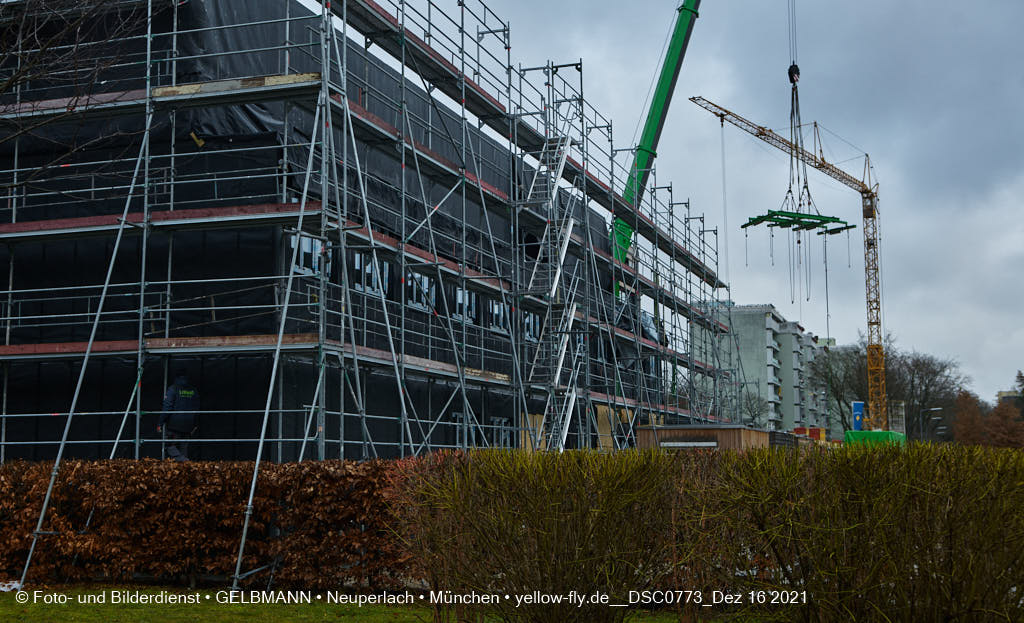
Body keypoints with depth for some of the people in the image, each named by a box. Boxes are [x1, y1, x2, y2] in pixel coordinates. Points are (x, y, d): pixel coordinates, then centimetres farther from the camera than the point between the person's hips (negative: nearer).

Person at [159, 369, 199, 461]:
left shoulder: (173, 389, -5)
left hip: (174, 425, -4)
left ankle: (182, 460, -21)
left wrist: (160, 423, -8)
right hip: (188, 425, 4)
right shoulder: (194, 391, 9)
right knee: (184, 447, 11)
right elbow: (196, 409, 13)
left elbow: (167, 408, -11)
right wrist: (194, 424, 21)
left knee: (171, 446, 1)